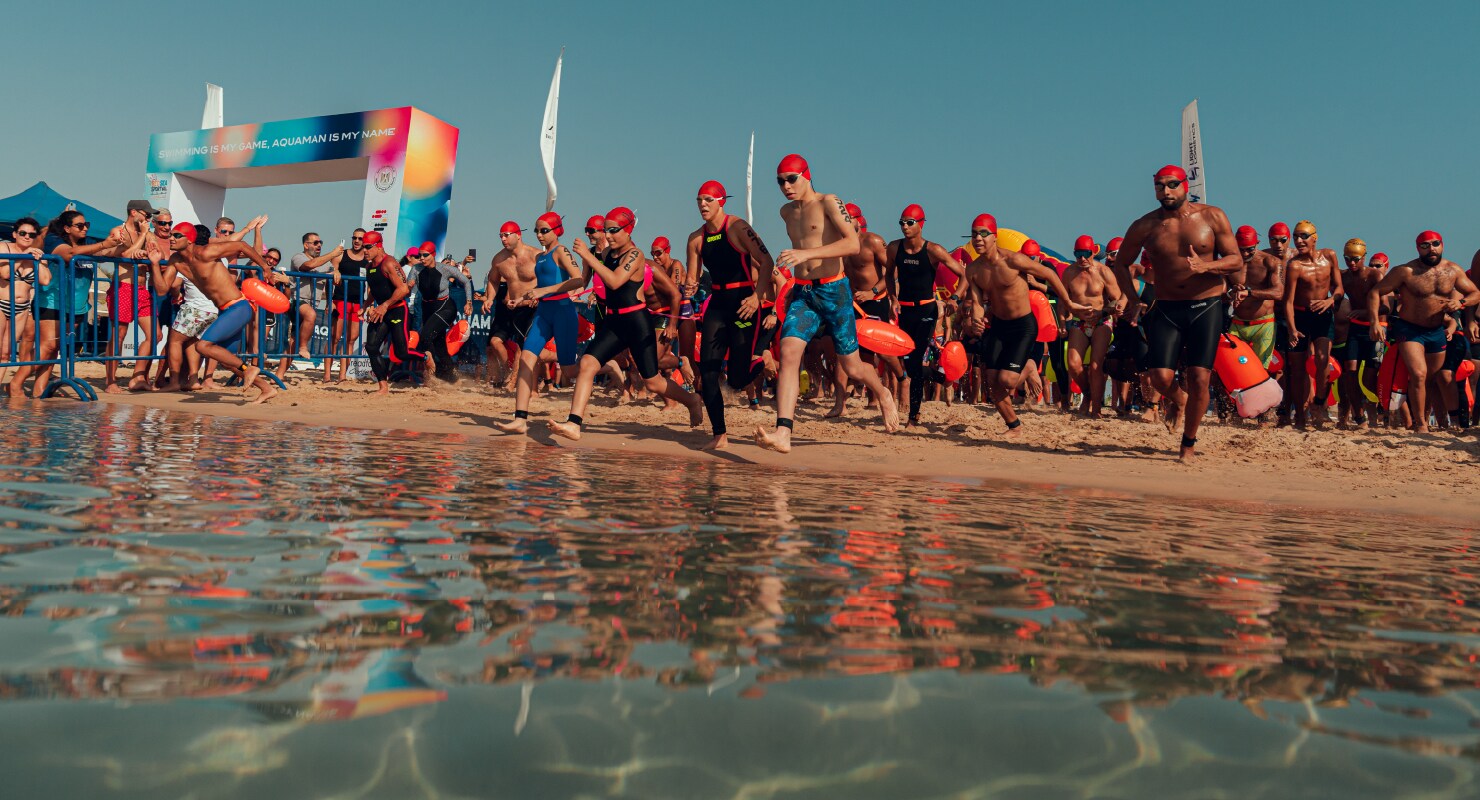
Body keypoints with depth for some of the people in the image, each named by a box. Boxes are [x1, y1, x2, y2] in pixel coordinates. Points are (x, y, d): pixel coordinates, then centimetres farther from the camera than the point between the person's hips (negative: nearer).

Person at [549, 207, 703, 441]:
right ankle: (574, 424, -18)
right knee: (587, 363, -13)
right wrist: (585, 257, 7)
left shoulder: (634, 255, -13)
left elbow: (615, 281, -29)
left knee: (653, 382, 3)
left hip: (636, 322, -7)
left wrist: (588, 255, -28)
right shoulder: (608, 253, 9)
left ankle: (692, 402, 30)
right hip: (613, 322, 7)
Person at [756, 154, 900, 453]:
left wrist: (806, 254, -31)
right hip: (802, 293, 5)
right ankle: (782, 434, -26)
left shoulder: (828, 203, -7)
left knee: (852, 367, 6)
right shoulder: (787, 212, 14)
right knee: (789, 353, -18)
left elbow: (853, 244, -21)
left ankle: (884, 395, 40)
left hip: (833, 291, -5)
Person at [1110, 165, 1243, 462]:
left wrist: (1206, 265, -20)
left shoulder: (1212, 217, 0)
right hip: (1166, 309, 1)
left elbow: (1236, 261, 1)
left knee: (1199, 379, -6)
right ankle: (1179, 400, 27)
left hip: (1206, 307, -1)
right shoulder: (1145, 226, 2)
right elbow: (1121, 263, 16)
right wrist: (1132, 299, 2)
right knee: (1160, 377, -11)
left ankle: (1189, 444, 13)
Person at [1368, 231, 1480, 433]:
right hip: (1409, 330, -5)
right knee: (1418, 375, -19)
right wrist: (1374, 323, -24)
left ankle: (1424, 418, 31)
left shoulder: (1453, 270, 2)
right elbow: (1375, 293, -12)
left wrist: (1461, 302, -14)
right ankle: (1420, 425, -12)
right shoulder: (1406, 271, -12)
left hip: (1437, 332, 5)